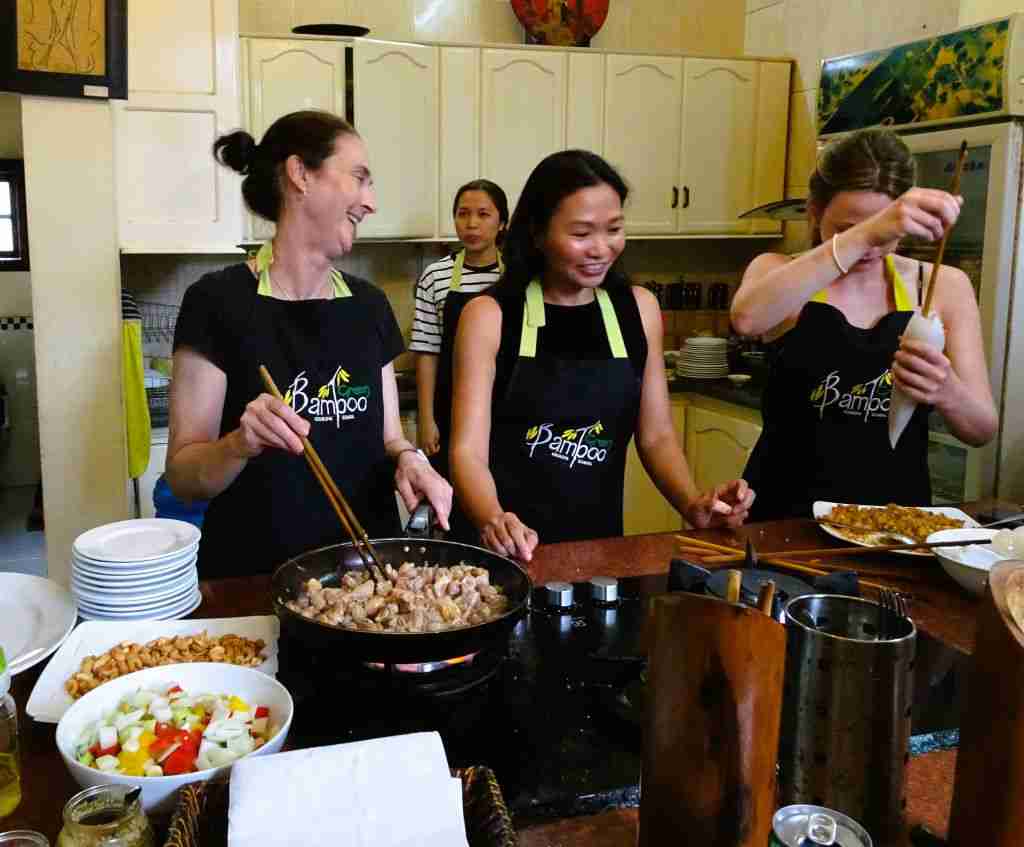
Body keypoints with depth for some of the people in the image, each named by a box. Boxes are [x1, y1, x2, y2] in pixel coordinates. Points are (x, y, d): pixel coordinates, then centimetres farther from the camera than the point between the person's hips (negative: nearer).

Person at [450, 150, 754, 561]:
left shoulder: (638, 309, 4)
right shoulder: (490, 316, -6)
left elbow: (656, 436, 10)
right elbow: (468, 450, -10)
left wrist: (693, 505, -7)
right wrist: (493, 521, -29)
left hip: (600, 544, 3)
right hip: (510, 550, -2)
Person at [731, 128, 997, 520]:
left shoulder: (944, 286, 4)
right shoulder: (780, 272, 0)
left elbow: (982, 429, 1)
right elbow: (747, 318, -25)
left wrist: (947, 392, -21)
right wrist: (862, 235, -33)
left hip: (897, 516, 2)